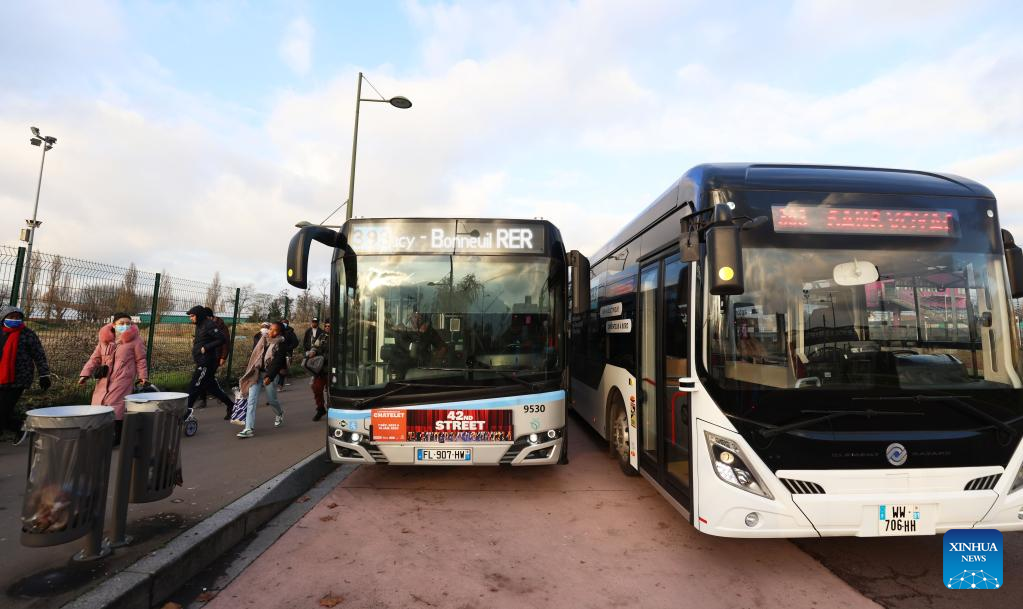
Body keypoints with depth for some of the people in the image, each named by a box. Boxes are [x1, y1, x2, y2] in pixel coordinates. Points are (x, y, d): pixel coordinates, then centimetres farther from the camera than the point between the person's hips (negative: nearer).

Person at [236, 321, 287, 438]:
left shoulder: (280, 344, -7)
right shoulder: (263, 339, 8)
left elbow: (278, 362, -16)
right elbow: (255, 354, 17)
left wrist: (269, 376, -24)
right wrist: (250, 368, 18)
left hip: (269, 375, -4)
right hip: (256, 373, 4)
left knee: (272, 400, 9)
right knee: (252, 400, -5)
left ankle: (279, 413, 42)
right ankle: (249, 429, -4)